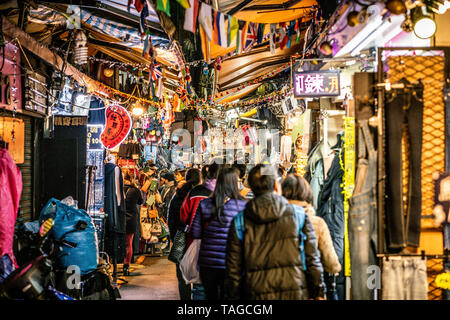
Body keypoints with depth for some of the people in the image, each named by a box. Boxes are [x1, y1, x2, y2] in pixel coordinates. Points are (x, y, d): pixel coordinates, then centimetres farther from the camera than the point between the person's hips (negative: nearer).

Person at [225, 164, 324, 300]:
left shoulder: (239, 222, 1)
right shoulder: (298, 215, 0)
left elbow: (233, 268, 2)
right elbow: (312, 259, 0)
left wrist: (233, 297, 11)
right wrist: (318, 293, 9)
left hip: (256, 294, 1)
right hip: (295, 293, 0)